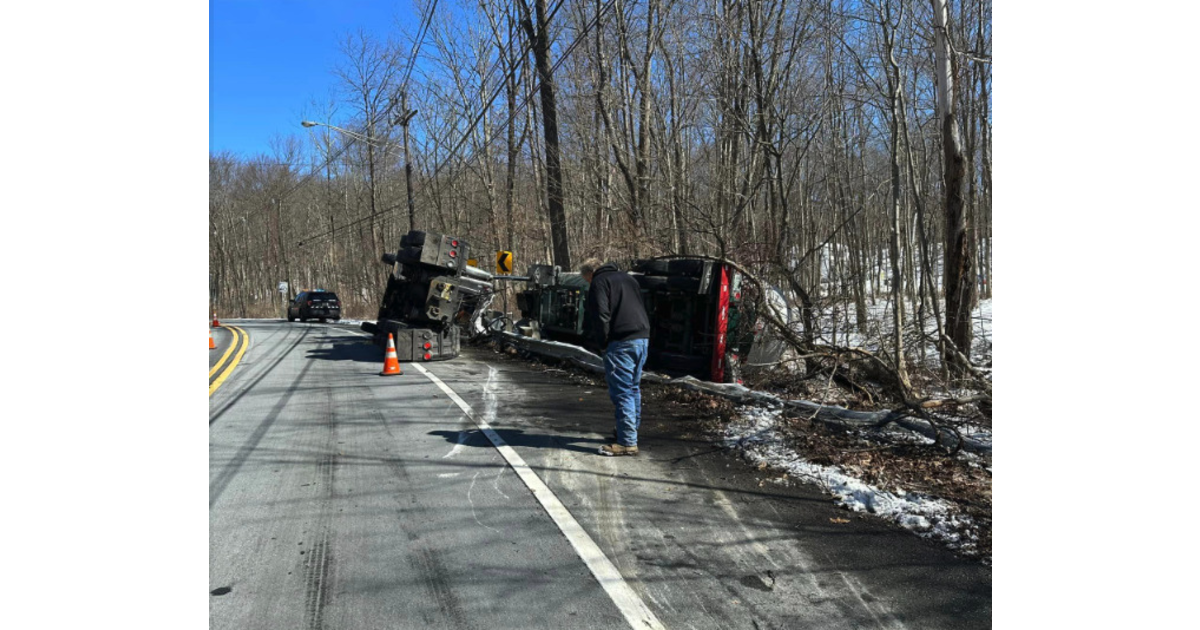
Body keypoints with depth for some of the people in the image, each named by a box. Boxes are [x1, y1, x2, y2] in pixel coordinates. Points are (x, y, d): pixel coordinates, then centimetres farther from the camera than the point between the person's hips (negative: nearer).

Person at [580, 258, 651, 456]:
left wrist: (601, 341, 0)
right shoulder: (627, 278, 23)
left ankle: (627, 442, -6)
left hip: (622, 342, -9)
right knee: (633, 388, 19)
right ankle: (631, 431, 29)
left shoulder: (599, 282, -2)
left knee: (621, 392, -6)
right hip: (643, 338, 9)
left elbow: (600, 316, -12)